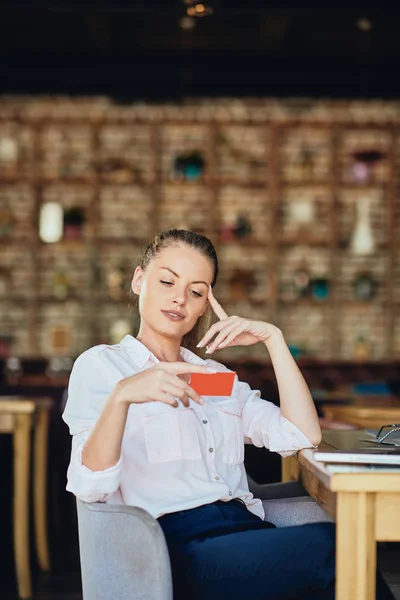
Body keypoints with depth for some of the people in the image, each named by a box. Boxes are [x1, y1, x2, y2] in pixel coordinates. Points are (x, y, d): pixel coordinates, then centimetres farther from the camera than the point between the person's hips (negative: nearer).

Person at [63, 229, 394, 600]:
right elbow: (90, 486, -8)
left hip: (247, 528, 5)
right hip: (180, 545, -5)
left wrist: (273, 339, 7)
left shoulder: (216, 375, 27)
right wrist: (121, 396, -25)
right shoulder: (99, 365, 9)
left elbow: (302, 437, 12)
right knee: (332, 545, -29)